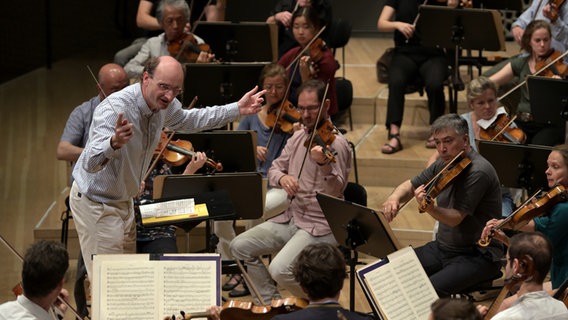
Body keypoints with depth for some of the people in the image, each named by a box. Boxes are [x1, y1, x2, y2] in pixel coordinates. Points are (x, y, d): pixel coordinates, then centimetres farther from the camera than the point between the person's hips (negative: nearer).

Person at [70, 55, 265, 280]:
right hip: (96, 204, -8)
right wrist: (114, 142, -63)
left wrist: (237, 110, 13)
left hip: (124, 201, 8)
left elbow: (190, 120, 18)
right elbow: (90, 163, -43)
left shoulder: (163, 105, -6)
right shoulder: (115, 109, -32)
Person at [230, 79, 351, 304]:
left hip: (320, 226, -8)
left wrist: (324, 165, -47)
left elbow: (336, 192, -26)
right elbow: (274, 170, 11)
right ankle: (270, 303, 11)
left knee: (280, 270, -26)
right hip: (291, 218, 8)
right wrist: (282, 178, -14)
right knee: (240, 246, -3)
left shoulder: (336, 144, -14)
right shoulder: (298, 138, 10)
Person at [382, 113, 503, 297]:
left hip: (478, 255, -8)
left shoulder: (478, 171, -19)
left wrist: (430, 208, -42)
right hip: (443, 248, 8)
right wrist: (395, 197, -7)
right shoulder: (445, 165, 6)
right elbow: (410, 186, 16)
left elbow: (456, 218, -23)